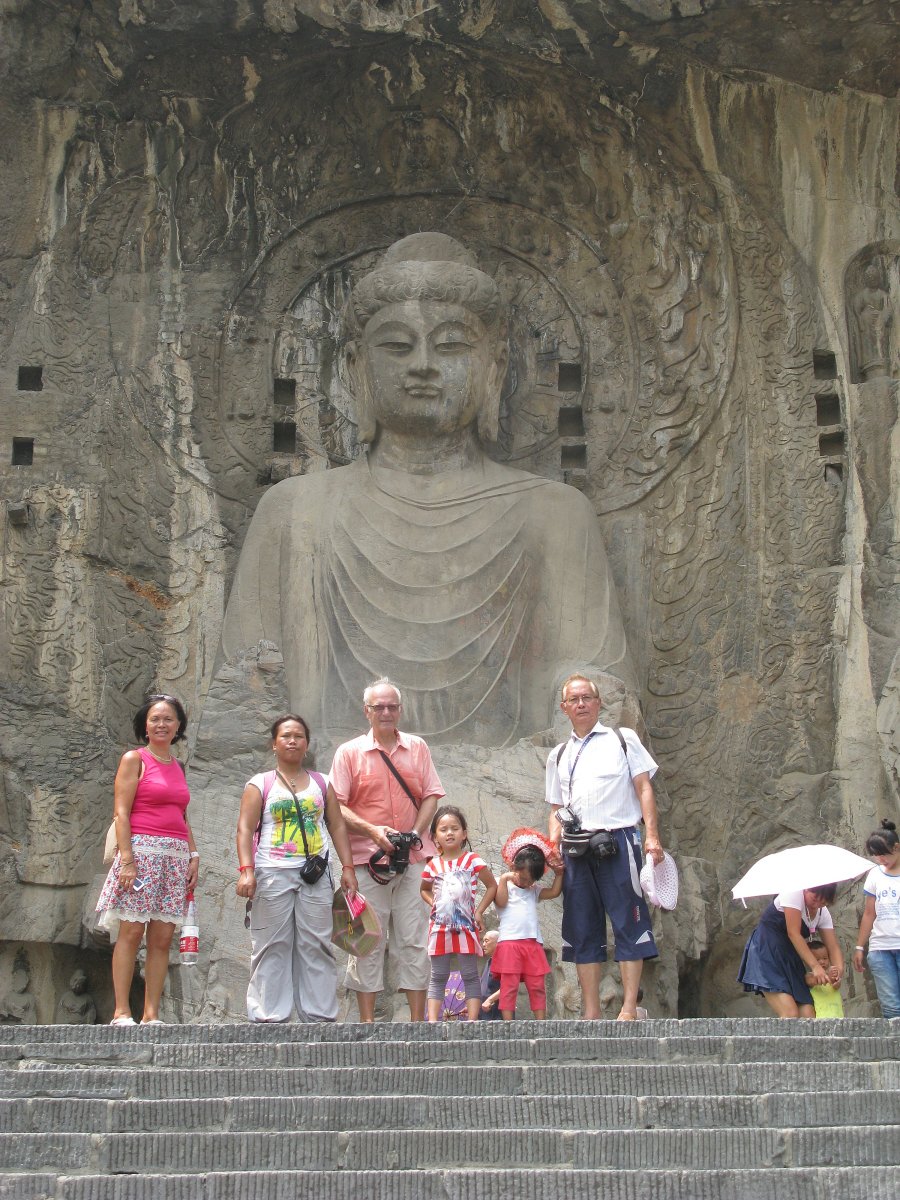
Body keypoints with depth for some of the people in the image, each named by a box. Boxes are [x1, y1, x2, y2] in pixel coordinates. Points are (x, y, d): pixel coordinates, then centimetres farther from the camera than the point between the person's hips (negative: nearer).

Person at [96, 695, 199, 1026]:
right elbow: (121, 812, -5)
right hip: (142, 850, -5)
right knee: (132, 932, -9)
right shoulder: (134, 759, 3)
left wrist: (194, 856, 11)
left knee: (162, 938, 1)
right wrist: (127, 859, -15)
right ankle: (121, 1012, -6)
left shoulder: (177, 767, 20)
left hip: (176, 856, 6)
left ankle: (151, 1014, 2)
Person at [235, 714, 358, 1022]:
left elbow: (338, 826, 14)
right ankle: (269, 1016, 0)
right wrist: (246, 870, -13)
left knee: (316, 946, 0)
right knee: (272, 947, -2)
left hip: (315, 875, 2)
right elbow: (245, 828, 0)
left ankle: (319, 1014, 2)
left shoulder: (321, 784, 17)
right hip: (273, 874, -2)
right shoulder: (260, 785, 8)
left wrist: (348, 867, 4)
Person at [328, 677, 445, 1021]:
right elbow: (336, 806, -1)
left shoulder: (417, 748, 13)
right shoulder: (349, 752, 5)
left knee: (413, 941, 3)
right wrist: (372, 831, -15)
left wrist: (415, 833, -6)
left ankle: (418, 1020, 7)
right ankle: (367, 1022, 5)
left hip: (412, 858, 2)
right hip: (366, 857, -2)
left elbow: (431, 796, 10)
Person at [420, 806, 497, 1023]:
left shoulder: (473, 861, -2)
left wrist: (479, 912, -3)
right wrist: (433, 904, 5)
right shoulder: (433, 865, 6)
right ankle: (432, 1020, 3)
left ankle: (472, 1019, 1)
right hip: (439, 927, 3)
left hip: (466, 926, -2)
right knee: (438, 977, 5)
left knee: (470, 975, 1)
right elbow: (424, 890, 24)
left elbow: (492, 886, 4)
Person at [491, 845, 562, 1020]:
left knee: (537, 986, 3)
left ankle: (540, 1022, 4)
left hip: (533, 943, 5)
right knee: (509, 986, -6)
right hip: (509, 942, -5)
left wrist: (559, 874, 8)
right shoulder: (505, 885, 7)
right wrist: (504, 879, -8)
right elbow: (501, 902, -10)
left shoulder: (535, 890, 22)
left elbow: (554, 892, 13)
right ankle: (508, 1023, -7)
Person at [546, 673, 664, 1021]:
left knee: (628, 923, -7)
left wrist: (652, 836, -8)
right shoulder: (558, 756, 19)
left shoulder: (622, 739, 9)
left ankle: (629, 1008, -5)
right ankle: (591, 1012, 9)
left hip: (618, 842, -4)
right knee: (582, 929, 5)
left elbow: (644, 788, 3)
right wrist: (553, 845, 2)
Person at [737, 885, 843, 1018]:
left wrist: (838, 970, -19)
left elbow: (833, 948, 4)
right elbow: (793, 933, -21)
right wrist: (815, 966, -25)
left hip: (790, 960, 7)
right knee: (791, 1014, -23)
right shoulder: (794, 894, -15)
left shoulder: (823, 913, 6)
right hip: (767, 955, -7)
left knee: (808, 1015, -8)